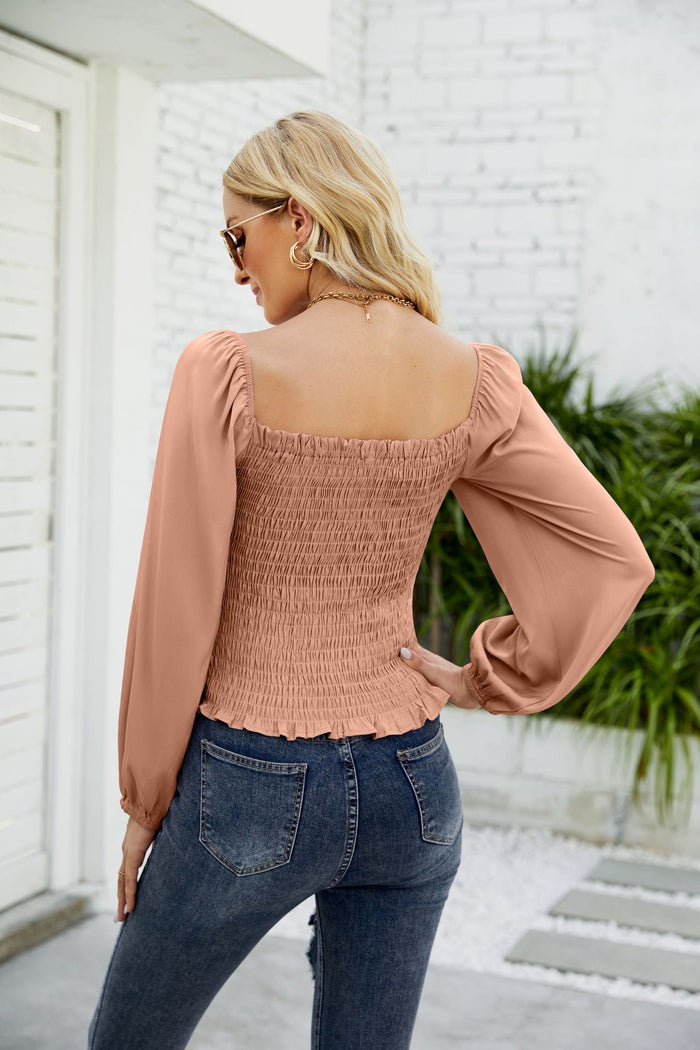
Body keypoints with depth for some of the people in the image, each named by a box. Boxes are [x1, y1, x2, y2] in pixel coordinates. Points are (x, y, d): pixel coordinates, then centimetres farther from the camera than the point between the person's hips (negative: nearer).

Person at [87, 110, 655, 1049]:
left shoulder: (228, 372, -16)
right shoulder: (473, 383, -5)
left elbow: (175, 611, -12)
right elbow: (618, 560, -6)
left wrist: (146, 798, 1)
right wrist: (487, 680, 2)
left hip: (250, 791, -4)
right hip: (410, 786, 4)